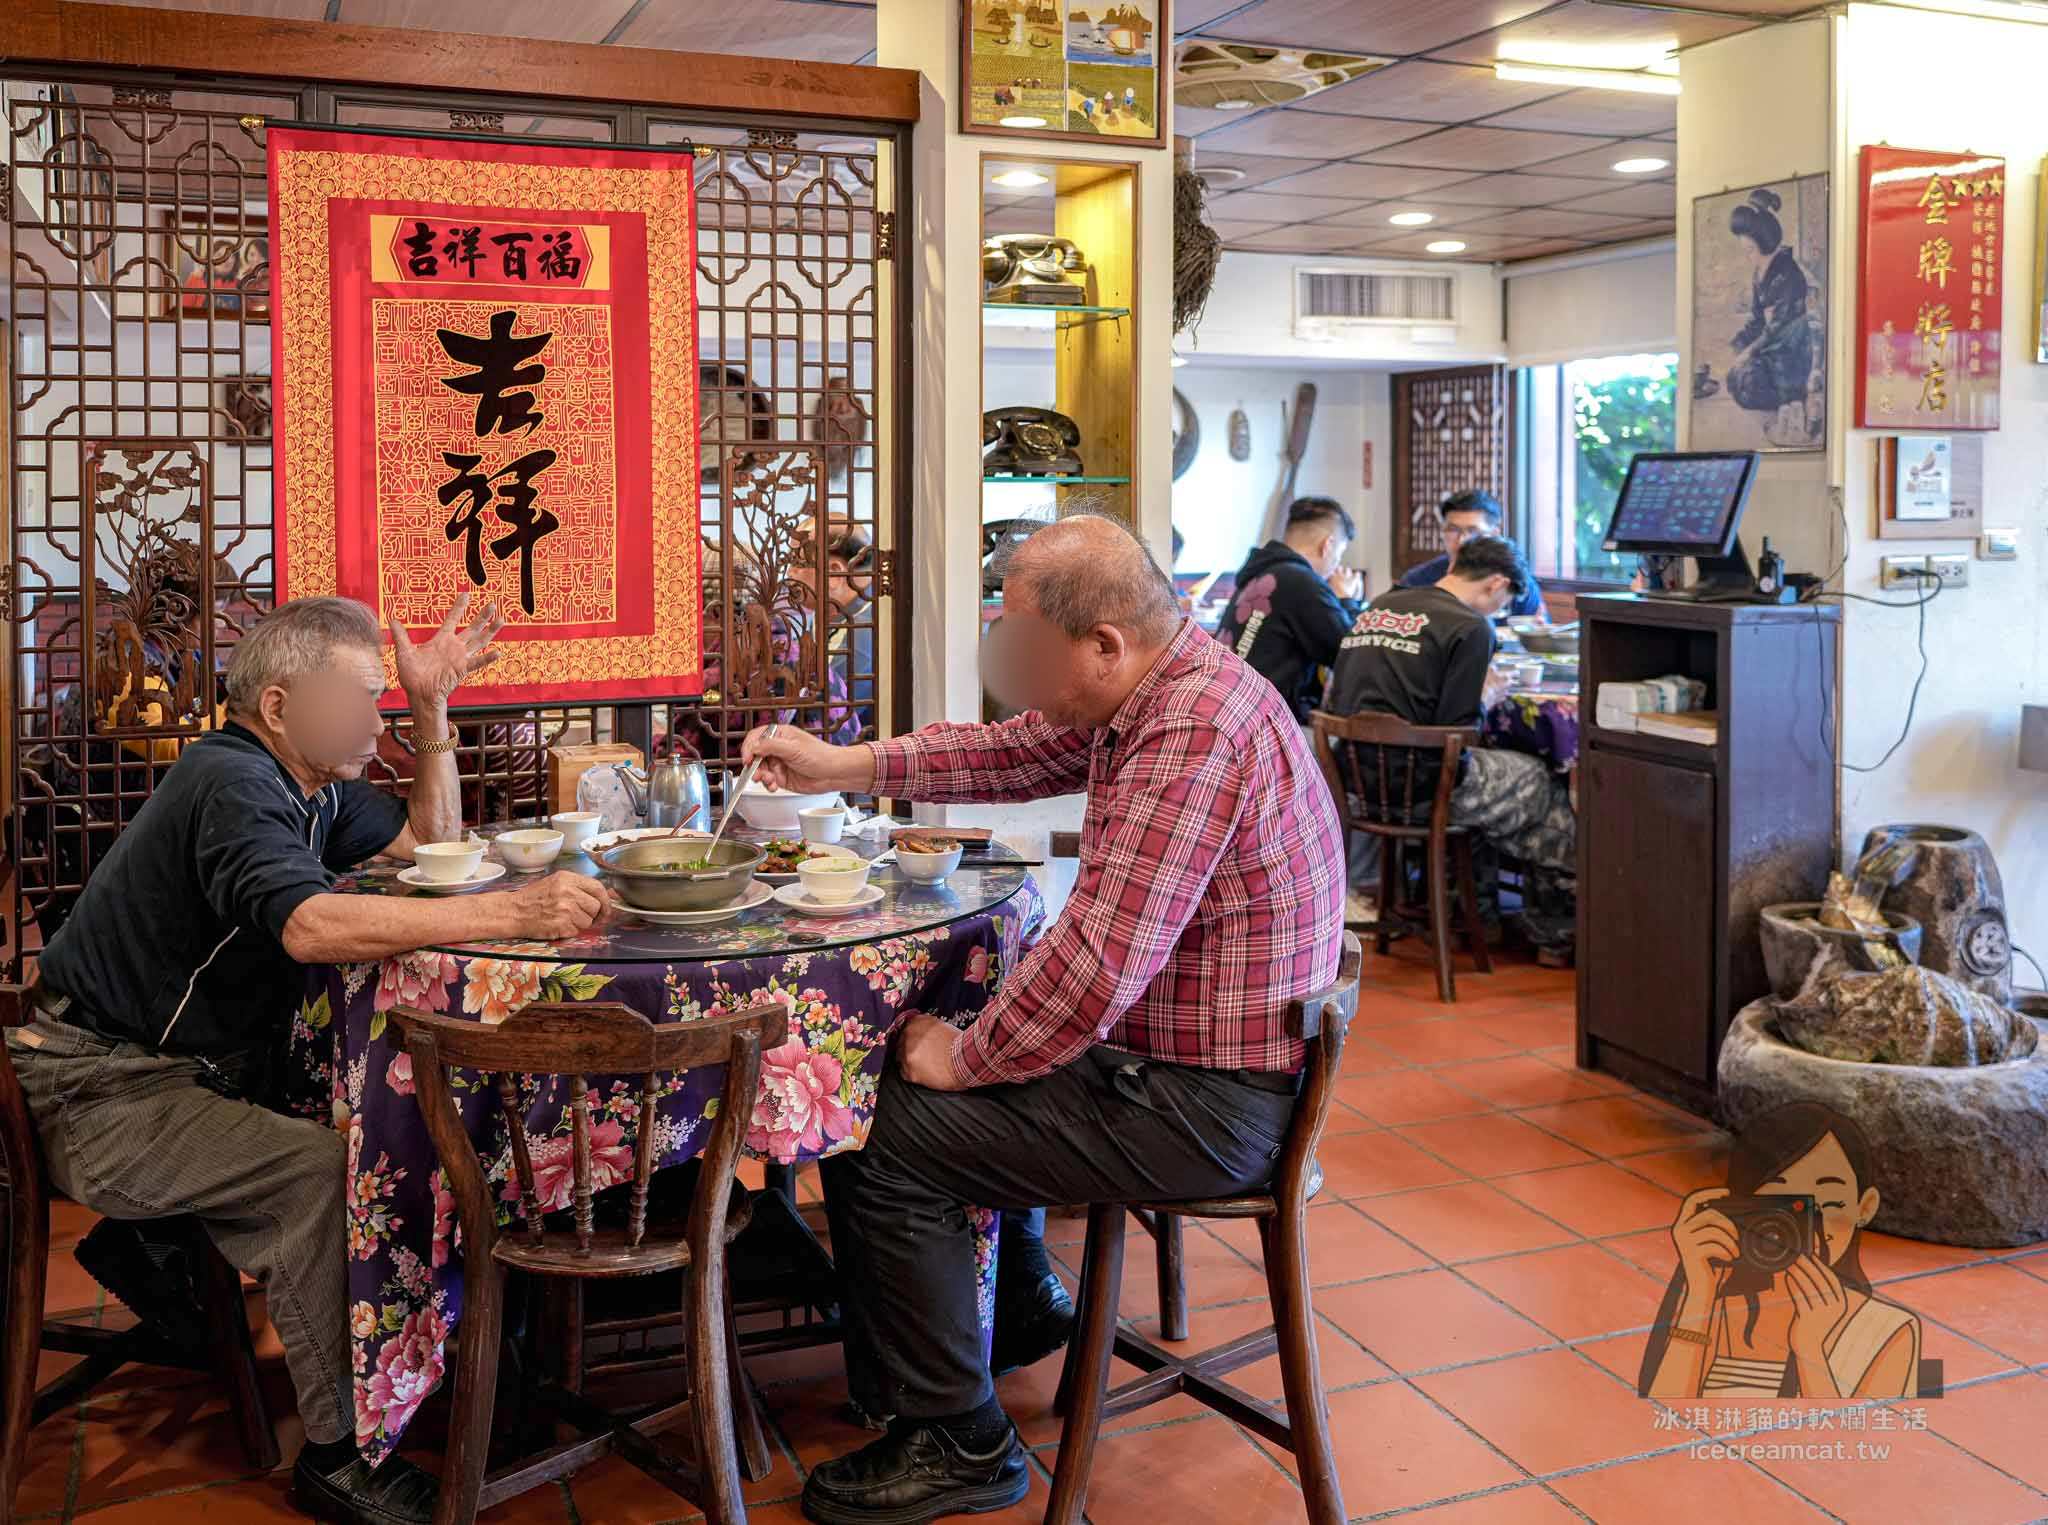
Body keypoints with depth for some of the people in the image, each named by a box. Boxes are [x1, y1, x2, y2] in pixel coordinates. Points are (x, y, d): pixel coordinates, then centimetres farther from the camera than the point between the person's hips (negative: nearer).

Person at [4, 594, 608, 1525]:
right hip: (103, 1095, -9)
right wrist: (512, 913, -44)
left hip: (191, 1073, 9)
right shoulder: (232, 784, -21)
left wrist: (432, 705, 7)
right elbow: (310, 926, -39)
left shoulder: (310, 784, 9)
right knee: (320, 1167, -27)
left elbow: (432, 840, 19)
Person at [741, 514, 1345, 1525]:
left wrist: (967, 1058, -16)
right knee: (887, 1062, 21)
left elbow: (1099, 961, -30)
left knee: (877, 1141, -11)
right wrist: (843, 768, 10)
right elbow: (1012, 753, 18)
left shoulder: (1194, 731, -27)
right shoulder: (1147, 692, 4)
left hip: (1204, 1102, -10)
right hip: (1158, 1049, 11)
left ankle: (958, 1444, 8)